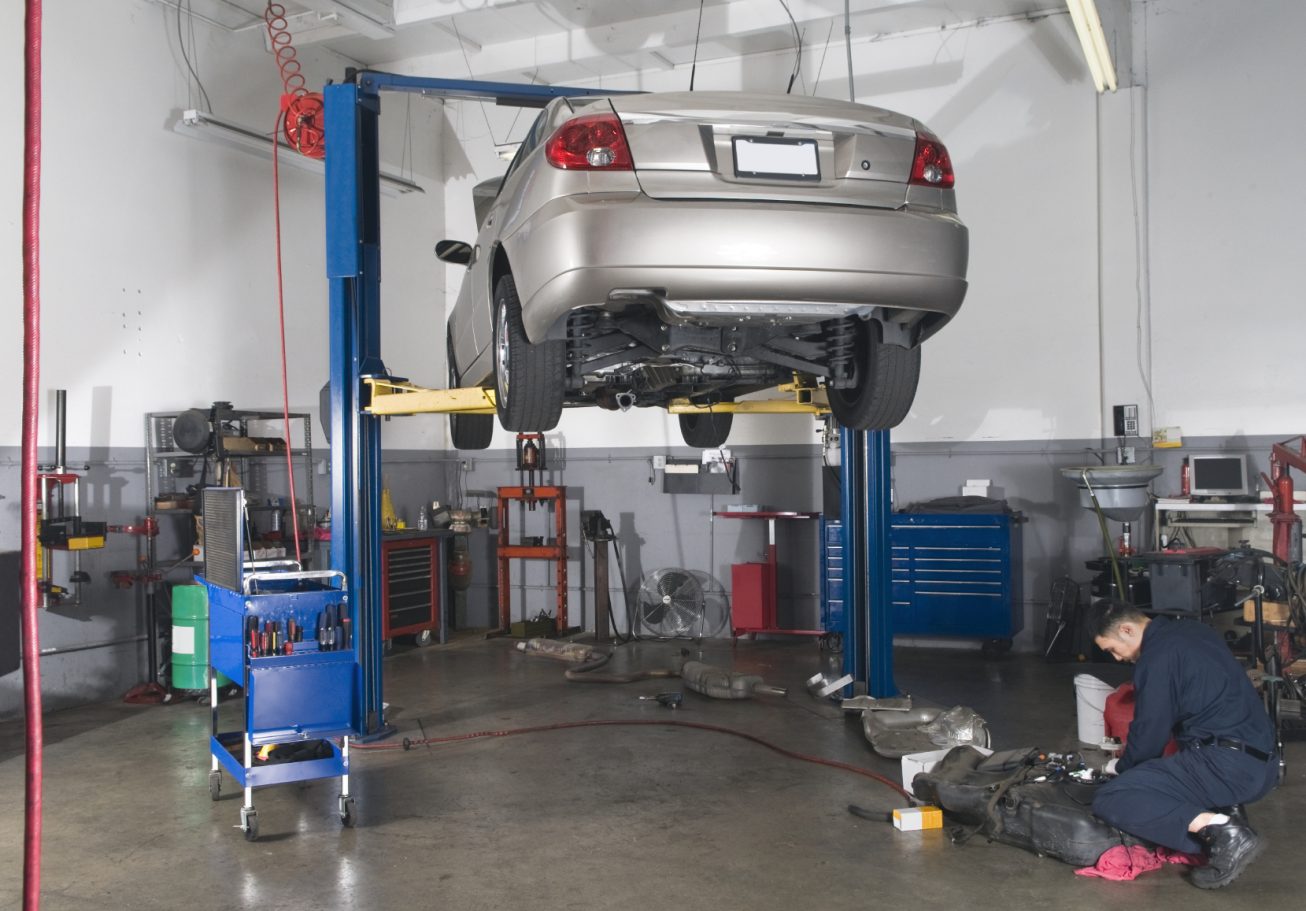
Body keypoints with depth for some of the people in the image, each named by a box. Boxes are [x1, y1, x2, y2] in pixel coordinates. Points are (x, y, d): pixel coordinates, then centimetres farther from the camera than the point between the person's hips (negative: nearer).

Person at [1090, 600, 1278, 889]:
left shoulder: (1158, 656, -11)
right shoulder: (1193, 630, 17)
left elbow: (1150, 730, -7)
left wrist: (1122, 767, 15)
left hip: (1225, 765, -9)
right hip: (1262, 763, 9)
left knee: (1109, 802, -12)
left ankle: (1218, 830, -20)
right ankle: (1226, 815, 8)